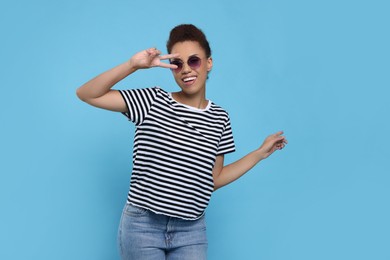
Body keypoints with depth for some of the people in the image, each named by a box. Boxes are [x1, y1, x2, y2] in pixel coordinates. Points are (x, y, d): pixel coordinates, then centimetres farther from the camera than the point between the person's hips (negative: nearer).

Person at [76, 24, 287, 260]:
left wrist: (261, 152, 9)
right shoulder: (153, 100, -4)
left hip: (192, 231, 3)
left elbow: (213, 180, 9)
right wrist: (133, 65, -17)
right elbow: (86, 94, -8)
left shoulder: (220, 118, 5)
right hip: (142, 226, -2)